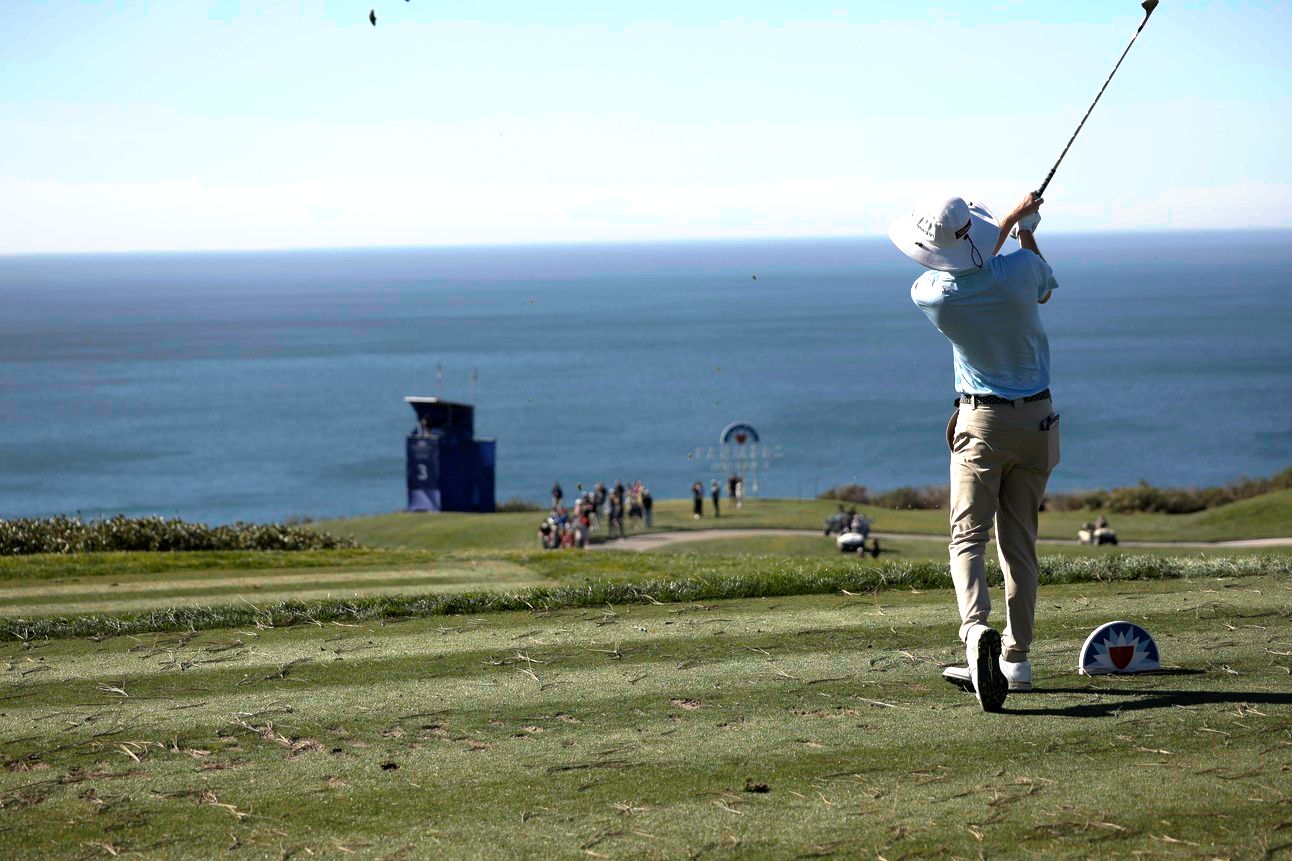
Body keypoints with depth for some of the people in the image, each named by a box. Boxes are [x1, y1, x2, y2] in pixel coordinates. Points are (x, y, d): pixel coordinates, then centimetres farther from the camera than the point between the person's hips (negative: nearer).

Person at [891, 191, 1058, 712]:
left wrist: (1012, 219, 18)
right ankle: (1015, 659, 12)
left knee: (968, 536, -3)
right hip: (1036, 419, 3)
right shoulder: (1019, 271, -13)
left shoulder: (930, 294, -14)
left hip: (981, 424, -3)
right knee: (1019, 541, 9)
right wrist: (1025, 231, 26)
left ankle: (977, 630, -30)